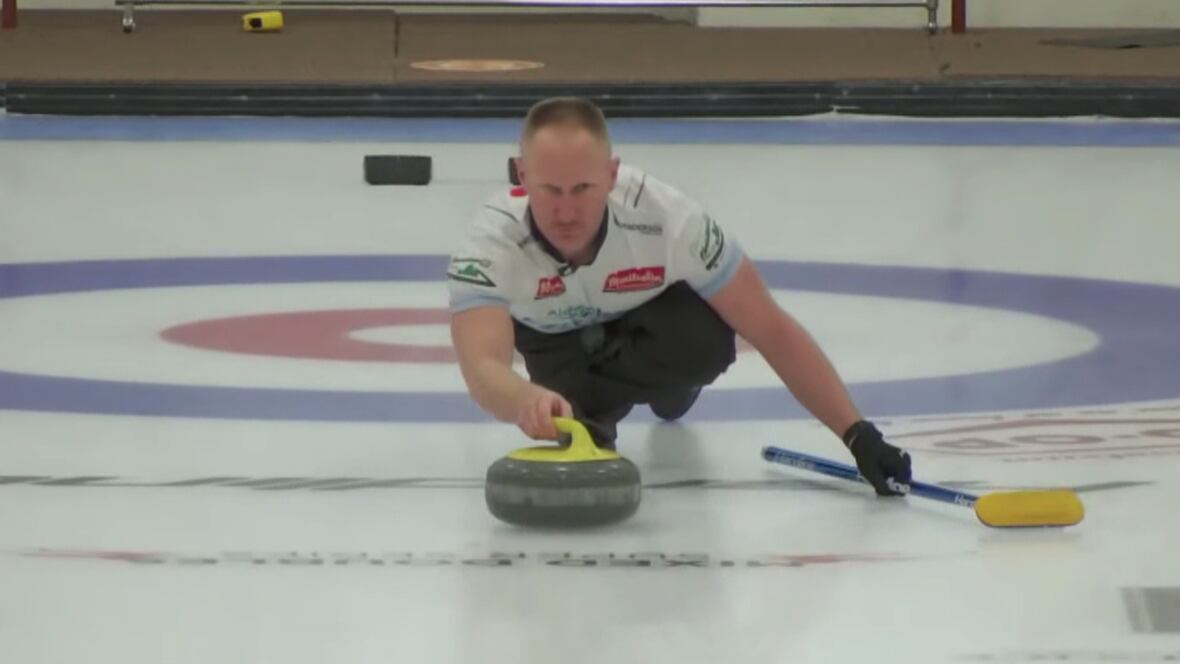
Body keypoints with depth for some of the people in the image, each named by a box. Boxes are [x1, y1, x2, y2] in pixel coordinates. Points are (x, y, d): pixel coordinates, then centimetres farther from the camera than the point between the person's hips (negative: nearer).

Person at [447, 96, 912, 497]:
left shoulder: (667, 219, -39)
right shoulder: (491, 243, -41)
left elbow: (772, 330, -31)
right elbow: (482, 369, -56)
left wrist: (857, 435, -37)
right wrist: (526, 400, -81)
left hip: (645, 311, -1)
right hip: (549, 331, 1)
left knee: (706, 342, -33)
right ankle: (579, 407, 8)